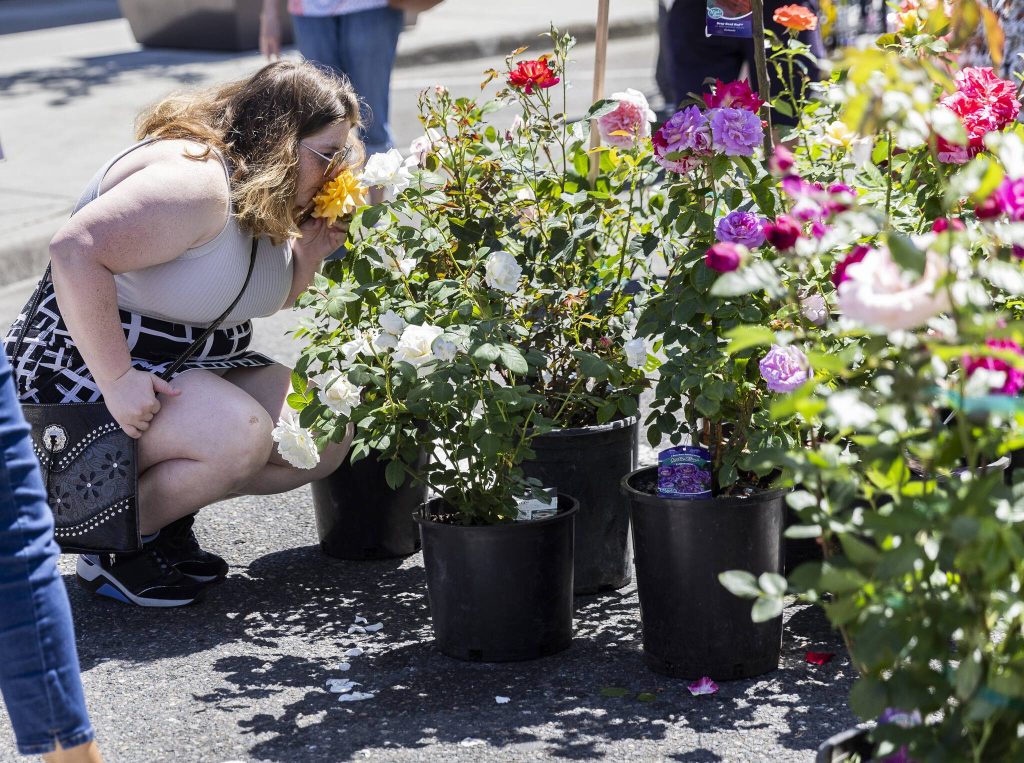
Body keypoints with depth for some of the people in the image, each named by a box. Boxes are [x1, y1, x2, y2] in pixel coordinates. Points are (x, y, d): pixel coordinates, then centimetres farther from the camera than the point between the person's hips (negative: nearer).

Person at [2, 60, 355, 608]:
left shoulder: (262, 193, 6)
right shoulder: (196, 178, -25)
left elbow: (269, 298, 20)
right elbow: (75, 249, -36)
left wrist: (310, 250, -2)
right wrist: (118, 381, -36)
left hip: (191, 369, 10)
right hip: (84, 374, -10)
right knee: (239, 434, -32)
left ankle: (164, 508, 5)